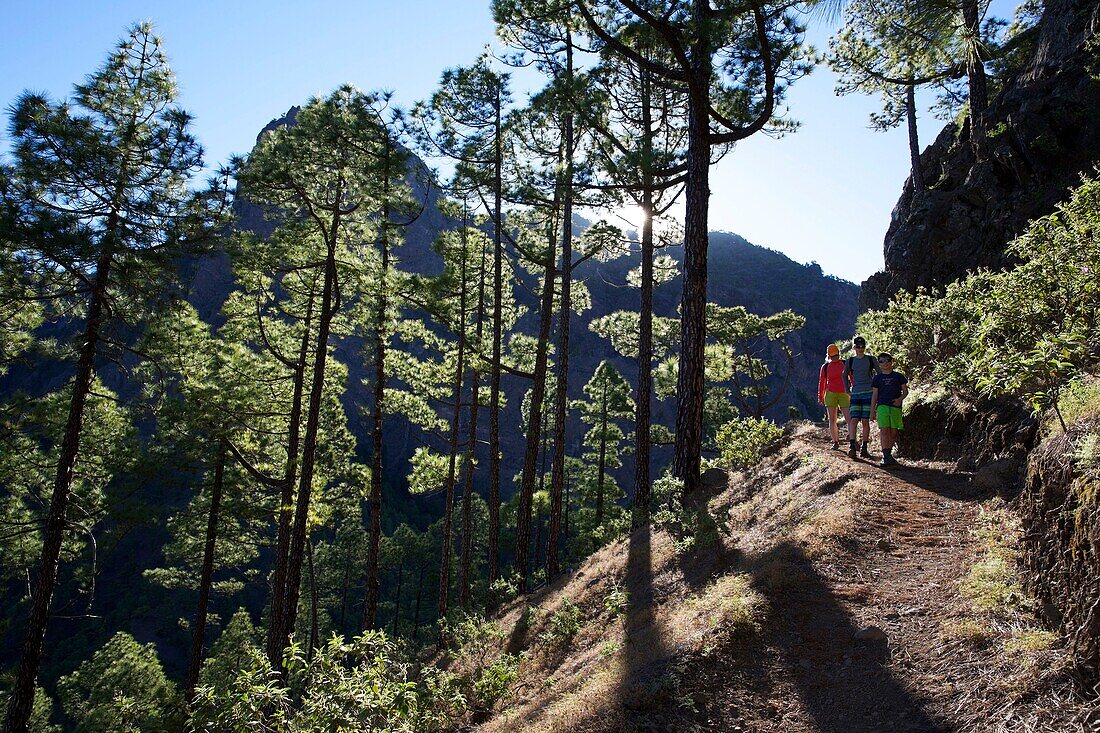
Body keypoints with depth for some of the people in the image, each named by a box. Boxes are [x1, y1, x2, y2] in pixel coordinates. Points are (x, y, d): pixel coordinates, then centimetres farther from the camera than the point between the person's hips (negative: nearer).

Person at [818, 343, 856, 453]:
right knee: (832, 420, 3)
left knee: (849, 419, -13)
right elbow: (822, 382, 14)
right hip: (830, 394, 2)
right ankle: (835, 442, 12)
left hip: (844, 394, -2)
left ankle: (852, 443, -20)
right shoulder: (825, 367, 8)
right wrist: (820, 396, 10)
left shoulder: (845, 364, 5)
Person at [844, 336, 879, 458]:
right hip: (855, 394, 1)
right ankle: (853, 447, -15)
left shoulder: (871, 359, 5)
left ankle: (864, 448, 5)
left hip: (869, 393, -1)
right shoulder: (850, 361, 8)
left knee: (865, 421, -1)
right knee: (854, 420, -10)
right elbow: (845, 375, 23)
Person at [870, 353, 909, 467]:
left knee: (893, 432, 1)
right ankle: (886, 456, -16)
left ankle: (888, 454, 15)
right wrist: (872, 411, 7)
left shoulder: (898, 376, 12)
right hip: (882, 406, -1)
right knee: (884, 430, -13)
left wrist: (900, 399, -8)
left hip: (896, 407, 1)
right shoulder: (877, 378, 12)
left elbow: (905, 391, 13)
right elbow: (874, 395, 12)